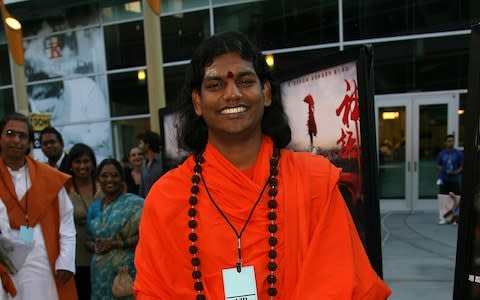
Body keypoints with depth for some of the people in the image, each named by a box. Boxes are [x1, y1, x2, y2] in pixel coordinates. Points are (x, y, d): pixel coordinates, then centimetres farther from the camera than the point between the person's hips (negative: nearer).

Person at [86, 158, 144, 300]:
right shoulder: (94, 207, 10)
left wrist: (117, 244, -17)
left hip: (126, 270, -5)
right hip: (100, 271, 5)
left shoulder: (134, 203, -8)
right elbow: (89, 239, 18)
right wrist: (95, 246, -3)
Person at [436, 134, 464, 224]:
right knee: (443, 200, -2)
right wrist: (443, 170, -8)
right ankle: (443, 218, 5)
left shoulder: (459, 153, 1)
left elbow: (462, 166, 3)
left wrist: (455, 172, -13)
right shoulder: (441, 153, 4)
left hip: (454, 180, 0)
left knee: (454, 200, 2)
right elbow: (438, 165, 11)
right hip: (443, 180, 0)